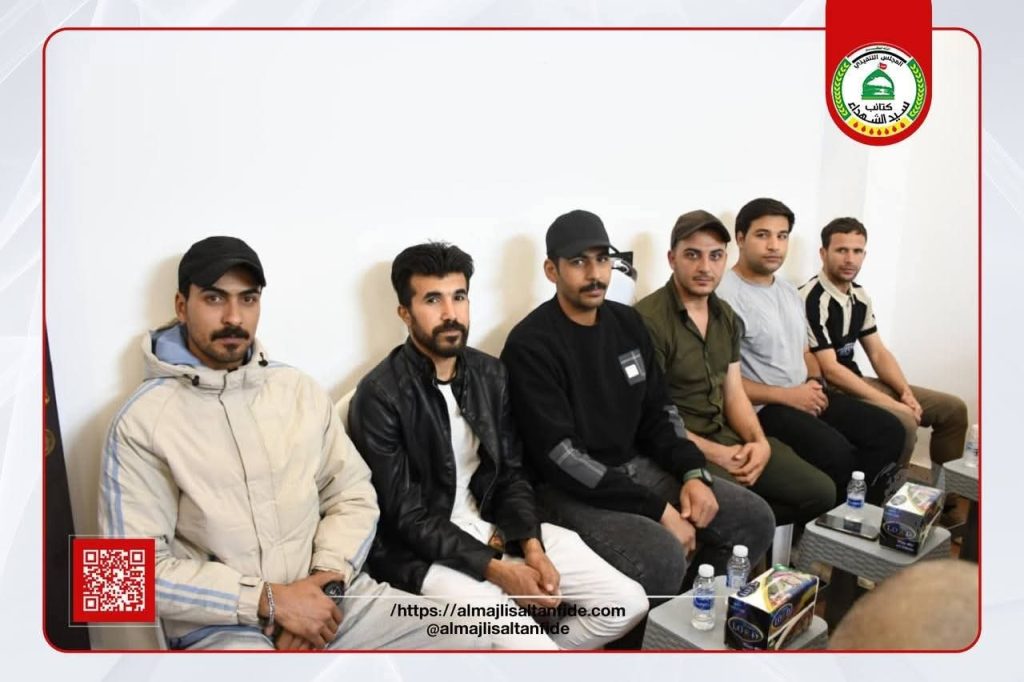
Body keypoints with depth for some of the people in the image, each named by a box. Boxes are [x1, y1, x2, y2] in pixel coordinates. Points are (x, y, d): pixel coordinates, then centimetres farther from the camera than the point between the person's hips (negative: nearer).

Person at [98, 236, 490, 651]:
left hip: (328, 597, 5)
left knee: (470, 644, -6)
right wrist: (269, 600, -15)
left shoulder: (301, 390, 6)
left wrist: (327, 579, -10)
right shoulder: (143, 421, -6)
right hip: (221, 626, -4)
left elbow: (354, 495, 7)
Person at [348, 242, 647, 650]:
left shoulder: (490, 373, 3)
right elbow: (407, 519, -16)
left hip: (496, 530, 6)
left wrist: (532, 547, -9)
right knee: (523, 641, -26)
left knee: (628, 604, 0)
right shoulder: (380, 396, -16)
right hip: (421, 552, -6)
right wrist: (497, 570, -20)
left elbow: (511, 474, 7)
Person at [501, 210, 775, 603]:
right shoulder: (531, 344, -16)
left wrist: (693, 473, -7)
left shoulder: (627, 323, 7)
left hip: (637, 465, 8)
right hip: (570, 488, -7)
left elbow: (659, 411, 12)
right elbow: (558, 455, -22)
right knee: (662, 557, -31)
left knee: (755, 519, 0)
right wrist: (657, 510, -22)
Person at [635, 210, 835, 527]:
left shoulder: (726, 316, 10)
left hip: (726, 435, 8)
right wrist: (715, 454, -17)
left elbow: (733, 393, 13)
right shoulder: (648, 320, -17)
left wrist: (759, 441, -6)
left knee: (820, 491, 4)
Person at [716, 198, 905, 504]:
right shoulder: (725, 296, -16)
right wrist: (786, 396, -18)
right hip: (763, 407, -9)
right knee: (838, 454, -29)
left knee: (889, 430, 1)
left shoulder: (790, 292, 15)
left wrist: (816, 383, 1)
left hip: (804, 395, 9)